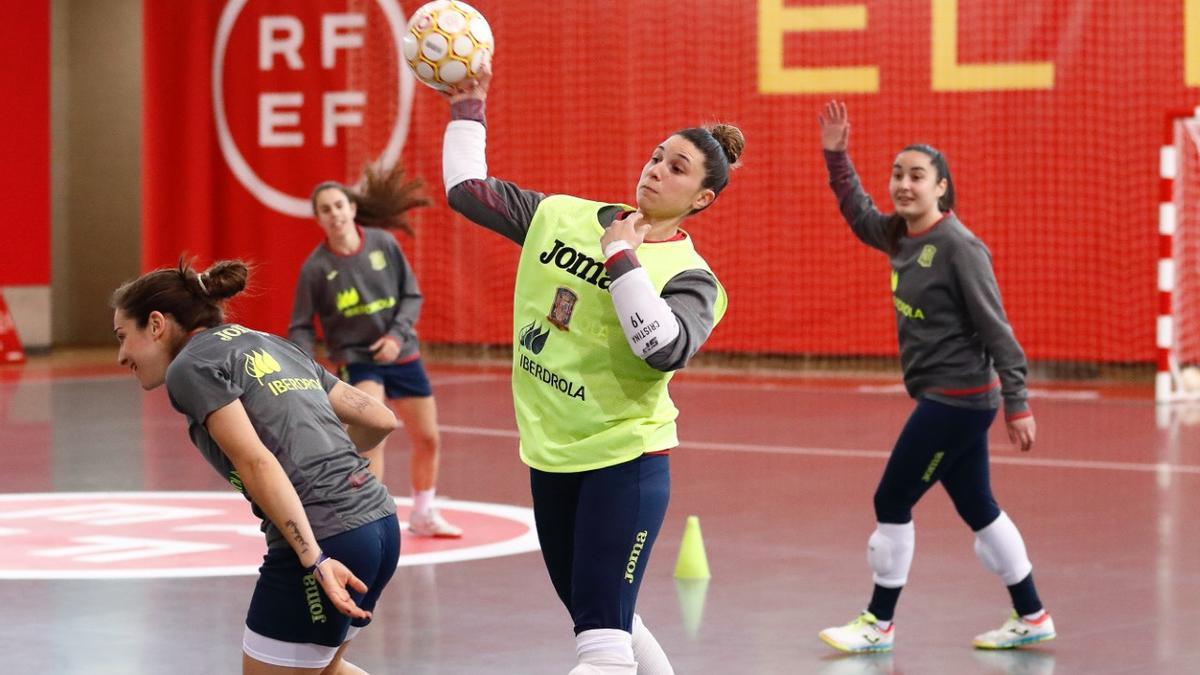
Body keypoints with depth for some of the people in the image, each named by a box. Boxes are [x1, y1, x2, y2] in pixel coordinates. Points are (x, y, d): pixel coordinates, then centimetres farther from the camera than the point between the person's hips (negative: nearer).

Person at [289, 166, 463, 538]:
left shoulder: (383, 243, -7)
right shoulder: (315, 267, -11)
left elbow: (412, 296, 0)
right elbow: (301, 327, -5)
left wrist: (397, 334, -16)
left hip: (402, 354, 4)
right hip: (356, 359, -4)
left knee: (428, 440, 13)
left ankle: (423, 515, 35)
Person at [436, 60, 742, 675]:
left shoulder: (690, 276, -11)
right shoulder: (563, 216, 5)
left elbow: (665, 350, -31)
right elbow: (468, 189, 11)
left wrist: (622, 259, -26)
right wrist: (467, 110, 5)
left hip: (623, 464, -7)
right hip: (550, 456, 7)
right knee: (598, 619, 18)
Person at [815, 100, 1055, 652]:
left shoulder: (958, 246, -17)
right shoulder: (901, 236, 6)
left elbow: (996, 328, -16)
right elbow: (858, 213, 26)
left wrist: (1017, 404, -16)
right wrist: (835, 156, 14)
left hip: (957, 399, -8)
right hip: (950, 399, 8)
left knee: (892, 502, -1)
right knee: (977, 509, 14)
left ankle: (879, 624, 11)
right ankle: (1031, 617, 23)